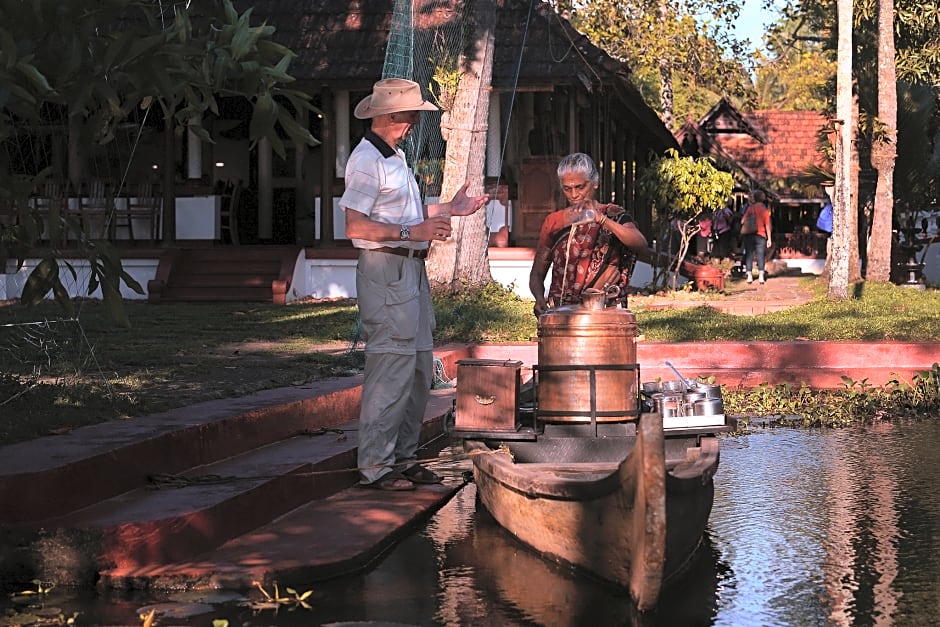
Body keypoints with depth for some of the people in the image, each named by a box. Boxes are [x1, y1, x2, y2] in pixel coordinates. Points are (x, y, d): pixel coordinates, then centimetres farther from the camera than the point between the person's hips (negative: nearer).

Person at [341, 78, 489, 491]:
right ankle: (374, 467, -6)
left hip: (411, 269, 10)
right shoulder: (366, 160, -13)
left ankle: (402, 458, 20)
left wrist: (449, 209, 19)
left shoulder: (395, 158, 19)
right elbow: (356, 227, -20)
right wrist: (413, 232, -24)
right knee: (391, 370, -11)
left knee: (419, 370, 12)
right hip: (385, 269, -10)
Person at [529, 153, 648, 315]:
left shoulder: (613, 215, 5)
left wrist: (600, 219, -27)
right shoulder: (553, 222, 12)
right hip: (560, 312, 2)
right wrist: (540, 299, -8)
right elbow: (537, 273, 14)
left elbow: (640, 243, -15)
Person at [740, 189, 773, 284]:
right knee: (760, 255, 2)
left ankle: (749, 275, 1)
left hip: (748, 235, 1)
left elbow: (742, 221, -2)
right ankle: (761, 276, -6)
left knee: (749, 255, 6)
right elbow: (767, 225, -3)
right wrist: (769, 239, 0)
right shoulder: (764, 210, -1)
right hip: (760, 235, -1)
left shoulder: (750, 208, 0)